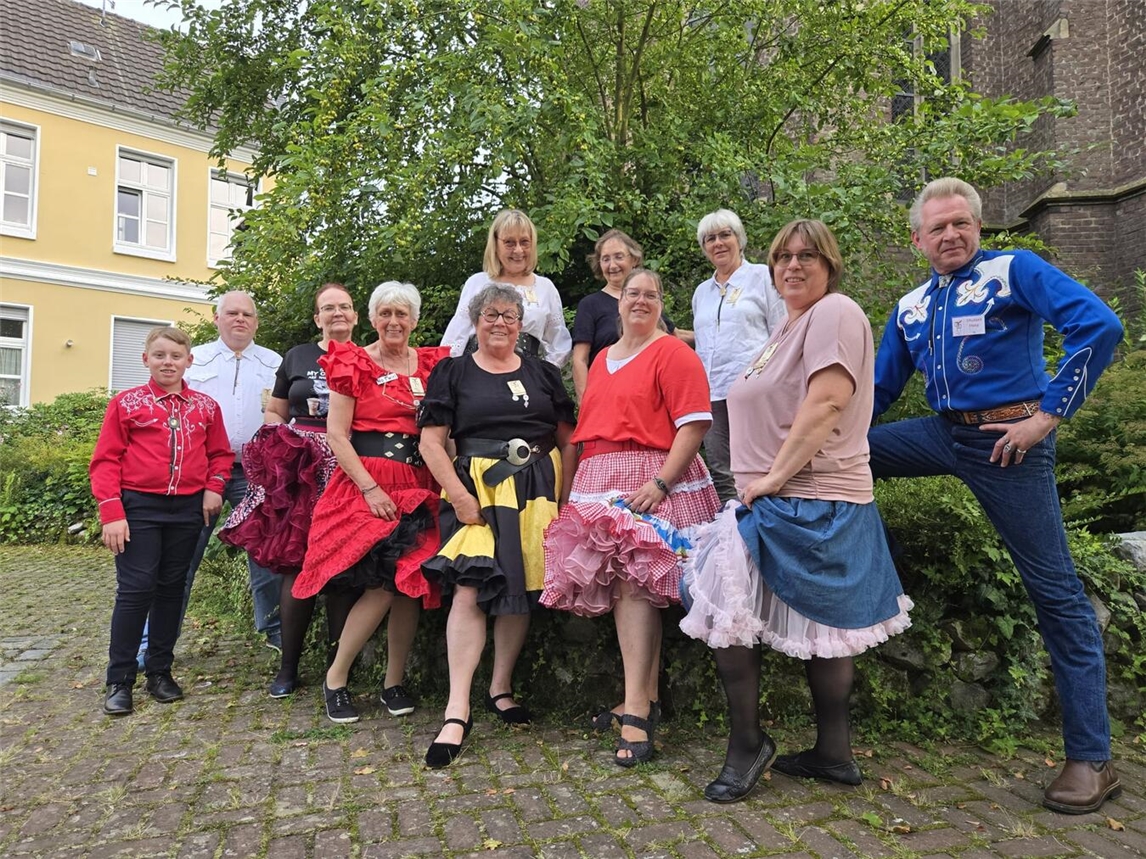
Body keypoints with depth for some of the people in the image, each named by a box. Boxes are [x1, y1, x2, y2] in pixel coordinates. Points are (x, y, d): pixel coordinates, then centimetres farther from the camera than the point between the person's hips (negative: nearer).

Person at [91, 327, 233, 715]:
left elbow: (220, 454, 16)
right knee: (135, 589, -3)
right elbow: (106, 461, -2)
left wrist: (214, 487, -1)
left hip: (187, 509, 3)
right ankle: (119, 680, 10)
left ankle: (160, 672, 21)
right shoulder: (126, 403, 1)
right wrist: (112, 512, -9)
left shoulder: (206, 407, 7)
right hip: (139, 507, -2)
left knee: (171, 588, 9)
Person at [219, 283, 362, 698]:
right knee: (295, 562, -1)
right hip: (298, 472, 1)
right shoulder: (298, 357, 14)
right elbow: (273, 413, 19)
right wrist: (281, 444, 0)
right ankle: (288, 664, 10)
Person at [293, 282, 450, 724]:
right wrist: (370, 487, -12)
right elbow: (336, 434, -3)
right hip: (366, 483, -4)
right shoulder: (352, 364, 2)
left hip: (419, 486, 4)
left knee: (411, 585, 1)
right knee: (382, 584, -13)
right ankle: (335, 678, 7)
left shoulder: (433, 364, 12)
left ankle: (394, 682, 18)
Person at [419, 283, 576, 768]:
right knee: (469, 590, -15)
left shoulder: (543, 374, 14)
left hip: (536, 491, 3)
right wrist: (459, 496, -12)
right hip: (478, 491, -3)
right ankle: (457, 710, -9)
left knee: (523, 589, 6)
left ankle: (501, 689, 23)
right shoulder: (452, 373, 7)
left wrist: (566, 493, 1)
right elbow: (431, 442, -1)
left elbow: (568, 439, 13)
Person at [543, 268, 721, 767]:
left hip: (652, 483, -7)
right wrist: (570, 486, 19)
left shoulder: (673, 353, -2)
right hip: (600, 483, 7)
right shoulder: (601, 360, 22)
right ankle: (646, 698, 19)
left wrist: (660, 483, -21)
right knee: (622, 589, 7)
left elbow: (694, 424, -11)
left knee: (635, 585, -13)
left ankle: (635, 711, -7)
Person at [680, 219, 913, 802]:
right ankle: (834, 753, 24)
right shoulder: (789, 325, 22)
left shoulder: (835, 313, -9)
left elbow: (827, 402, -21)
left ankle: (747, 744, 8)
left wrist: (775, 477, -19)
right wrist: (758, 480, 18)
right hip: (774, 501, 10)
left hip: (810, 506, -10)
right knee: (821, 628, 14)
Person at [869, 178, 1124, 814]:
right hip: (944, 434, 6)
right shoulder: (911, 308, 12)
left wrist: (1049, 413, -18)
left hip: (1009, 440, -6)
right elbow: (880, 387, 18)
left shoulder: (1014, 271, -5)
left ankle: (1092, 760, 10)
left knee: (1056, 591, -1)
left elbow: (1098, 325, -17)